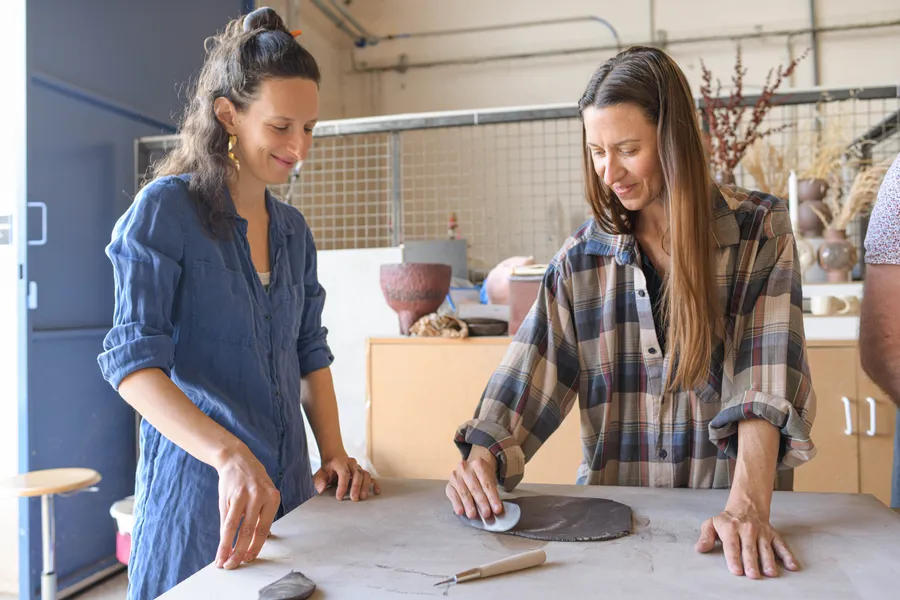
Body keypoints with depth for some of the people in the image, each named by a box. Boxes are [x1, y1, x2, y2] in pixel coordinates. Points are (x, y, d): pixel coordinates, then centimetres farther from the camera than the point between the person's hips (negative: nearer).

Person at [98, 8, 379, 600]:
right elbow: (133, 361, -19)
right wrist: (230, 456, -32)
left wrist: (334, 452, 2)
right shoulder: (165, 209, -9)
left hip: (289, 485, 6)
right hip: (197, 485, -5)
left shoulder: (293, 230, 9)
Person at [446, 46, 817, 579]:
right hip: (613, 502, 2)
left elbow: (766, 381, -13)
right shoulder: (583, 256, 1)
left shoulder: (761, 230, -3)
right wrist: (482, 458, -21)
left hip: (726, 501, -1)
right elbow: (529, 379, -5)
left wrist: (748, 506, -25)